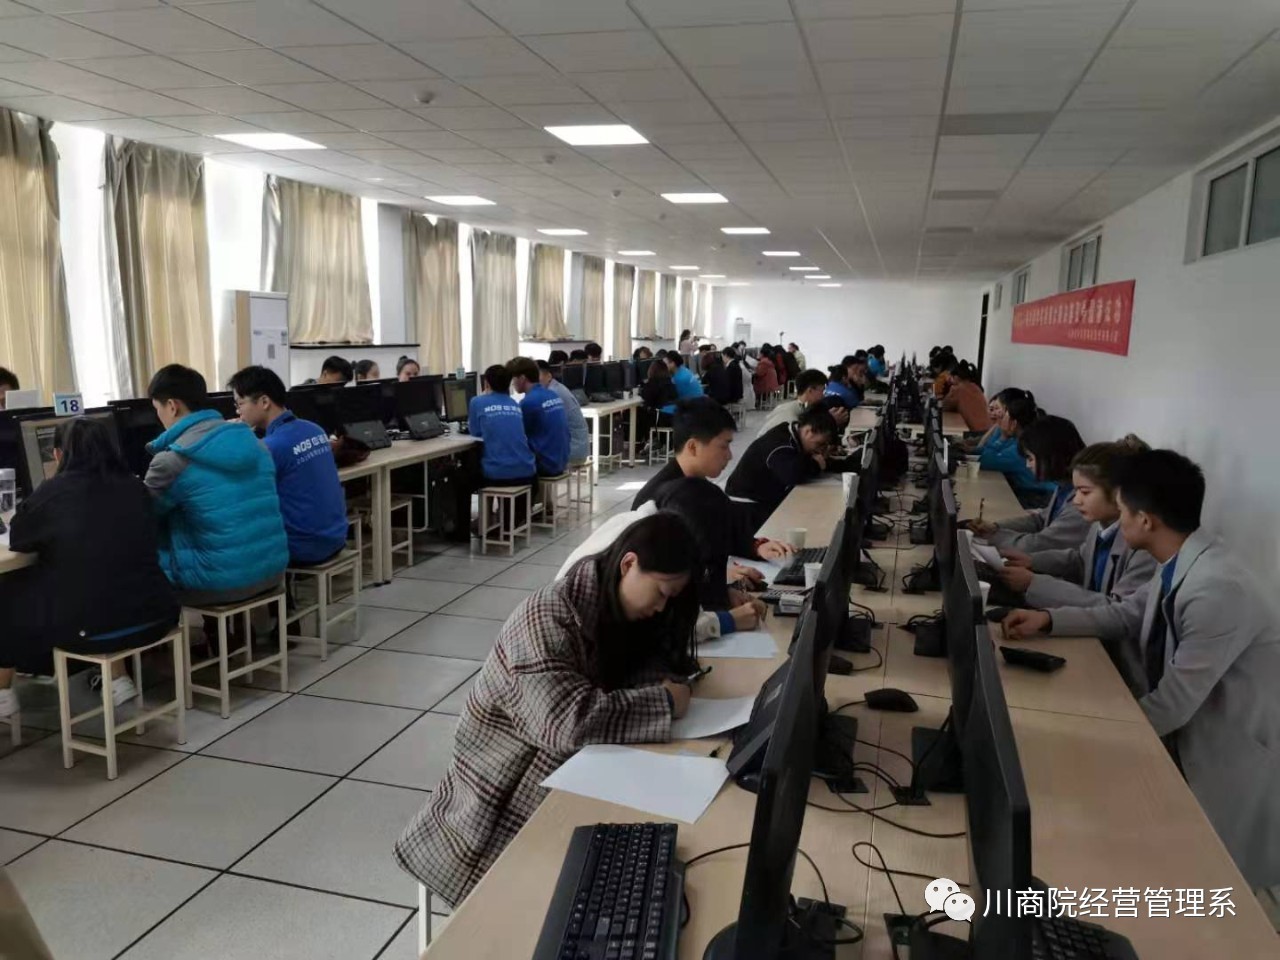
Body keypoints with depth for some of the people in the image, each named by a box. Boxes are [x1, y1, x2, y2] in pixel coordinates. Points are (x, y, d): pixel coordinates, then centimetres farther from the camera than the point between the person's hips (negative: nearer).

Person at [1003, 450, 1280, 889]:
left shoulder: (1219, 589, -30)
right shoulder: (1180, 565, -3)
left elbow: (1171, 705, -24)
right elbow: (1126, 614, 14)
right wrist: (1047, 619, 2)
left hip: (1227, 757, -7)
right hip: (1187, 731, 8)